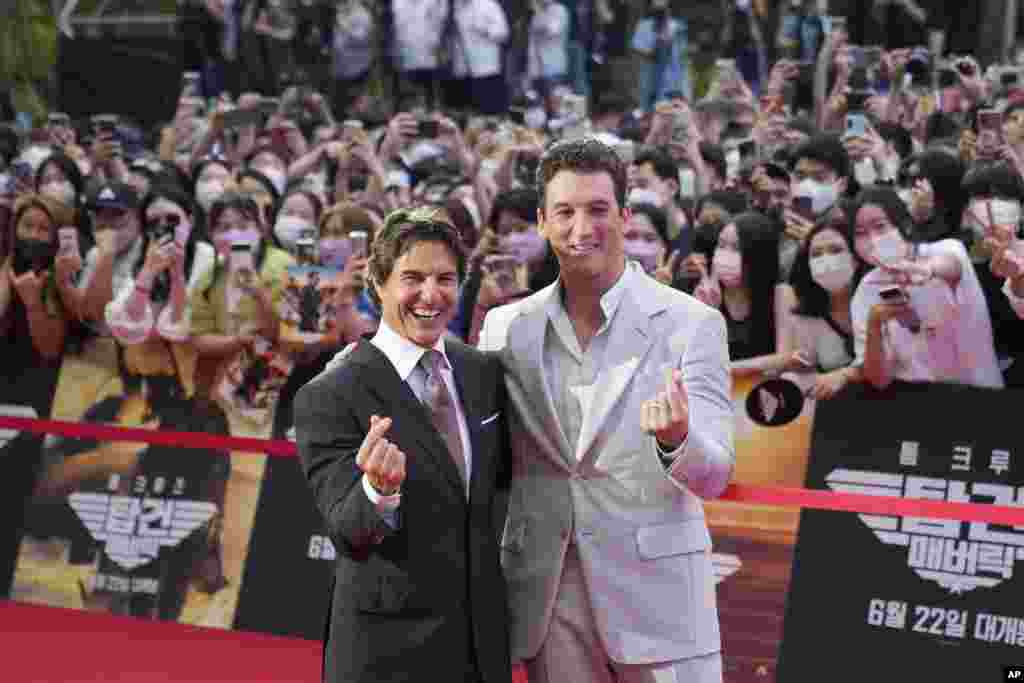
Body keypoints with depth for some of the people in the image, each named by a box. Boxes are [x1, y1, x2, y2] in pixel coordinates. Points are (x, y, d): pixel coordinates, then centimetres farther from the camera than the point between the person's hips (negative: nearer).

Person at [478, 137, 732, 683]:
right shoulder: (505, 327, 6)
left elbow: (713, 476, -6)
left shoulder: (692, 323, -3)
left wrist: (677, 439, -28)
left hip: (657, 593, -3)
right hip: (547, 595, 3)